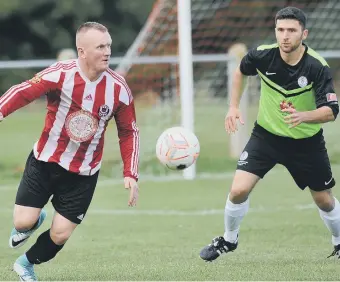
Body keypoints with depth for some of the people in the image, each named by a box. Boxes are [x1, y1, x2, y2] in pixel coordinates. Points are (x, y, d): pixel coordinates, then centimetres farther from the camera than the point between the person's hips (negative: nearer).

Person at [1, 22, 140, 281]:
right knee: (23, 222, -7)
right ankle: (32, 223, 33)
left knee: (60, 235, 0)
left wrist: (130, 174, -7)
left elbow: (129, 133, 0)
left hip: (84, 173, 1)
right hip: (45, 161, -1)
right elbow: (23, 92, -15)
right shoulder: (61, 74, -19)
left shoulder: (119, 89, -12)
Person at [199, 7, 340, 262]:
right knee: (239, 190, -13)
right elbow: (241, 71, 8)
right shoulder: (263, 56, -17)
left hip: (306, 142, -1)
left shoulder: (317, 67, -24)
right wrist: (233, 106, 1)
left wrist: (302, 116, -43)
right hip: (266, 135, 1)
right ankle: (229, 240, 14)